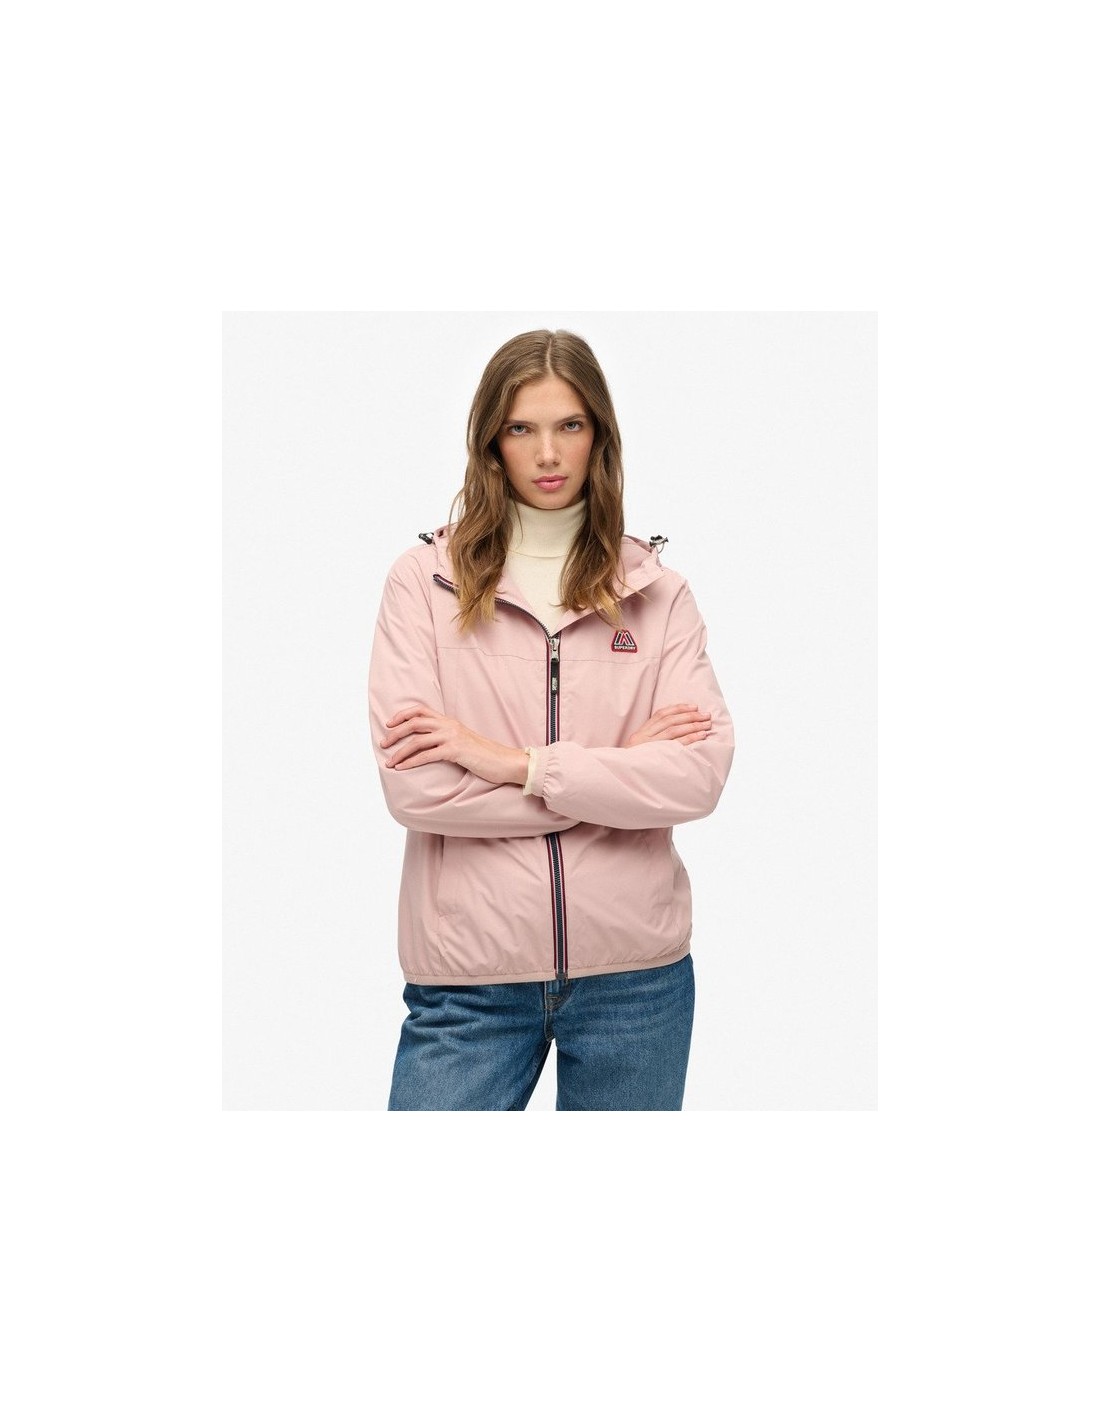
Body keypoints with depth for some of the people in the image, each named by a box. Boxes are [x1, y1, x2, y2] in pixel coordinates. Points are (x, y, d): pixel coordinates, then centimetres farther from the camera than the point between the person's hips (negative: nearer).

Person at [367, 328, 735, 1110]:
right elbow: (413, 786, -13)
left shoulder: (656, 592, 4)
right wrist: (623, 771, -9)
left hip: (634, 969, 2)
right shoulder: (424, 580, -2)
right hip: (469, 976, -2)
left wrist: (516, 762, -16)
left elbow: (701, 775, -9)